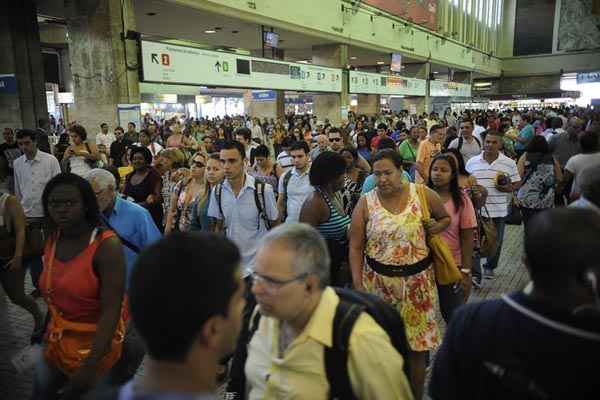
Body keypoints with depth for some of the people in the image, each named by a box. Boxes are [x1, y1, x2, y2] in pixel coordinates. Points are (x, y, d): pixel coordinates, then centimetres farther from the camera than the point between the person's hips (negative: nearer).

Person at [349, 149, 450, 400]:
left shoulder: (423, 195, -6)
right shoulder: (365, 203, -6)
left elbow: (446, 217, 13)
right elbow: (356, 247, -3)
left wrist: (436, 226, -8)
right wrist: (357, 284, -8)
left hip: (417, 278, 0)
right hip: (378, 279, 0)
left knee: (417, 341, 9)